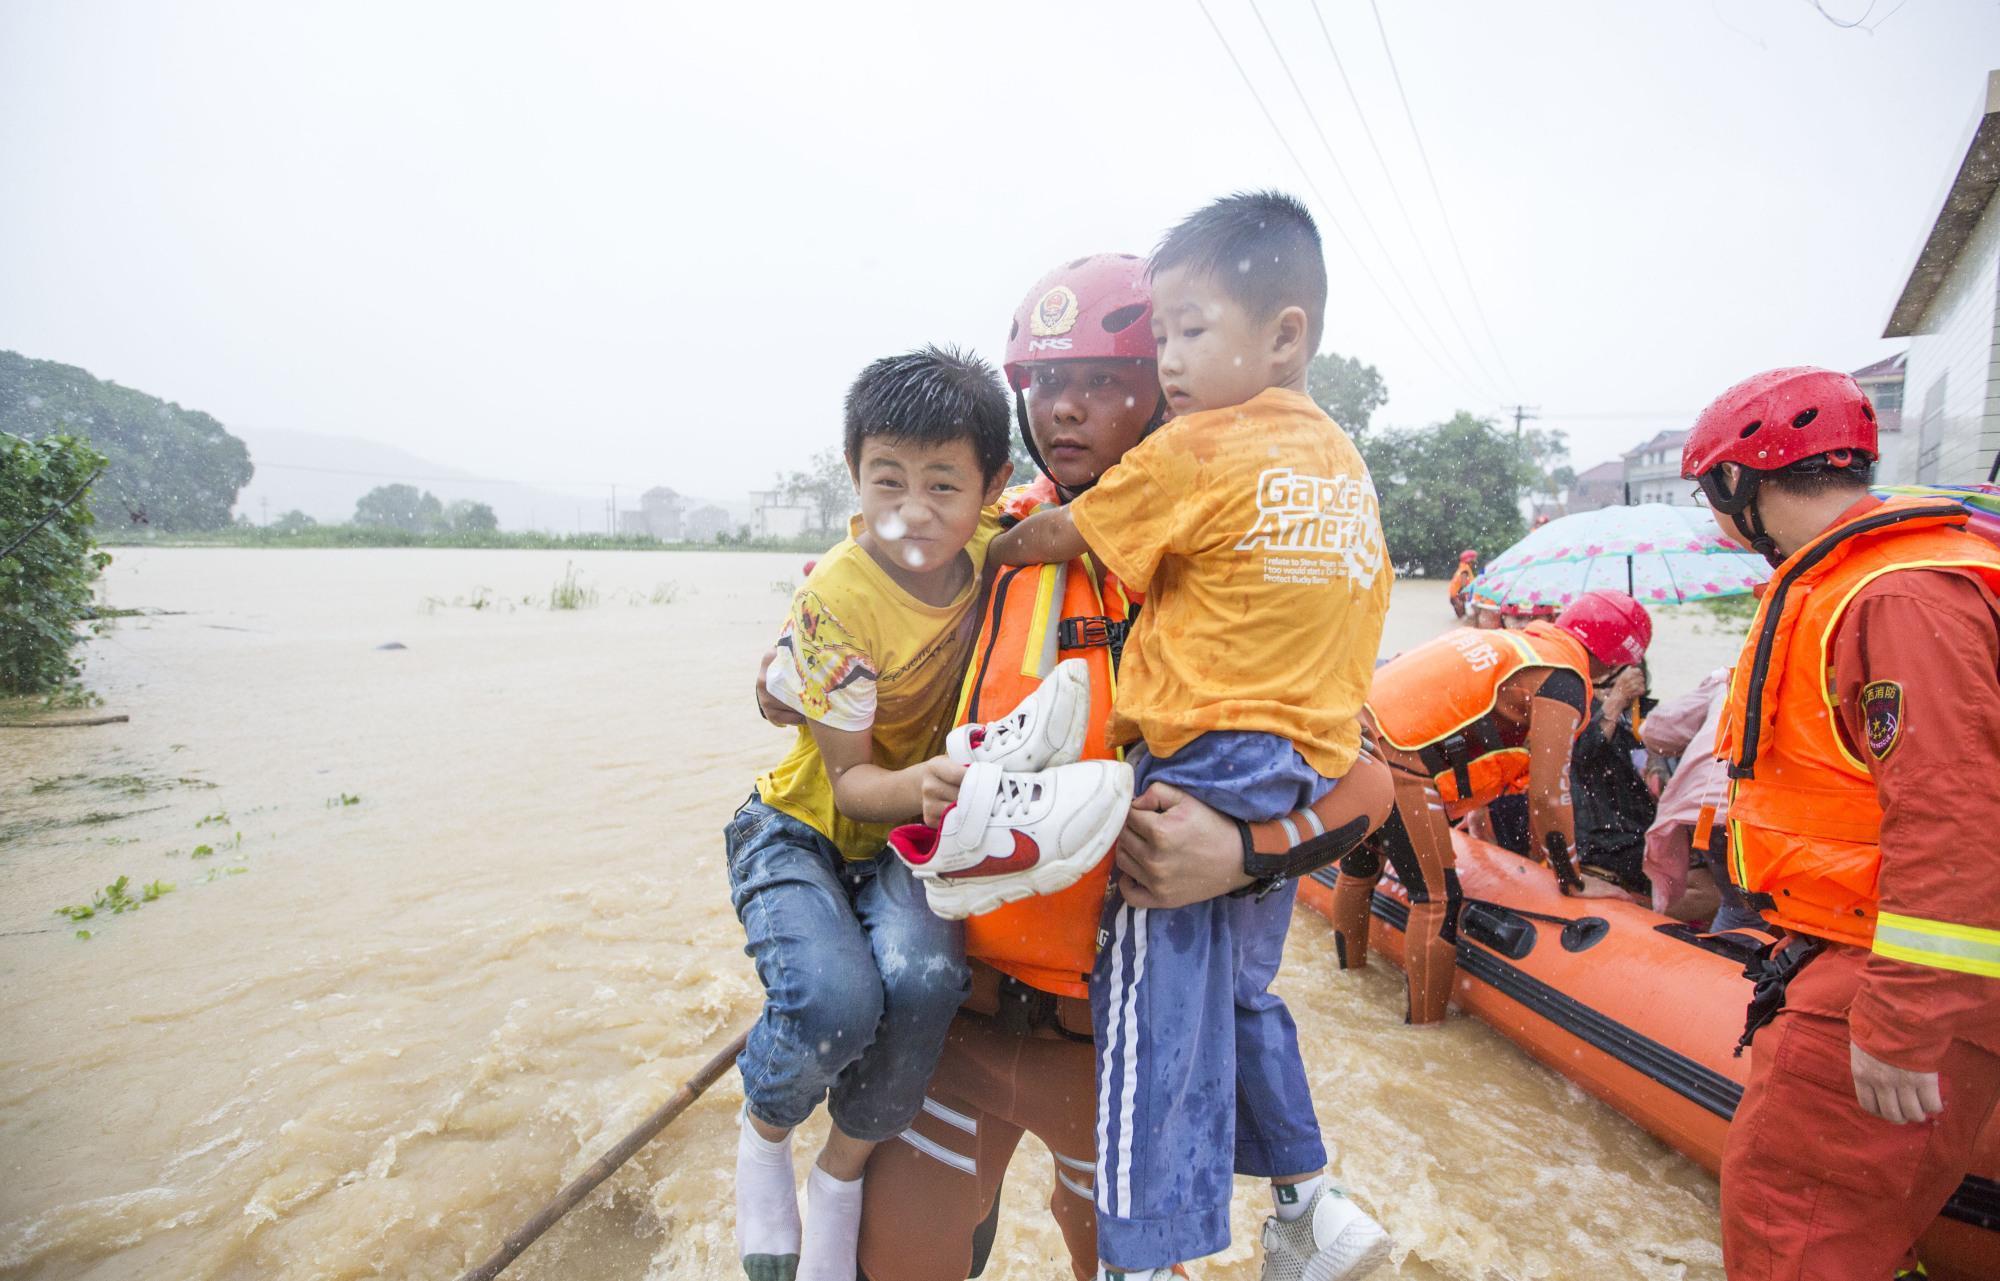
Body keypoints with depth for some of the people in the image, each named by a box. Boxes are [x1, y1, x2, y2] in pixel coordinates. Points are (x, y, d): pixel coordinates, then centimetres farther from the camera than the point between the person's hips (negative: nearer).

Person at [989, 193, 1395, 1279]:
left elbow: (1059, 536, -2)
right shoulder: (1345, 464, 11)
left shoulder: (1192, 453, -12)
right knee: (1240, 993, 25)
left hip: (1202, 772, -9)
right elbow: (1354, 601, 14)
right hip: (1306, 776, 9)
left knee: (1155, 1019, 2)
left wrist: (989, 546, 17)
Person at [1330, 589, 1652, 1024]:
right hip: (1395, 763, -10)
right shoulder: (1564, 679, 0)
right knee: (1437, 899, 3)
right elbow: (1547, 791, -4)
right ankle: (1424, 1029, 12)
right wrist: (1572, 880, 10)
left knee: (1358, 870, 26)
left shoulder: (1513, 640, 26)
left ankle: (1348, 974, 45)